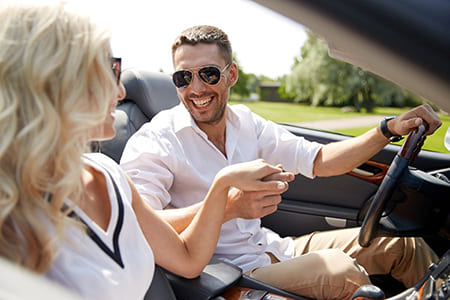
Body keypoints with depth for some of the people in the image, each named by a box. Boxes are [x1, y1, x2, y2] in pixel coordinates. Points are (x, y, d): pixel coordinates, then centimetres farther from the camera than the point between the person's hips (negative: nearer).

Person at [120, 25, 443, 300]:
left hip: (270, 247, 7)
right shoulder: (153, 143, -15)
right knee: (338, 270, -29)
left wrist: (389, 130, -5)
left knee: (405, 246, 5)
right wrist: (228, 206, -39)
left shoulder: (245, 122, 3)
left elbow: (318, 161, 6)